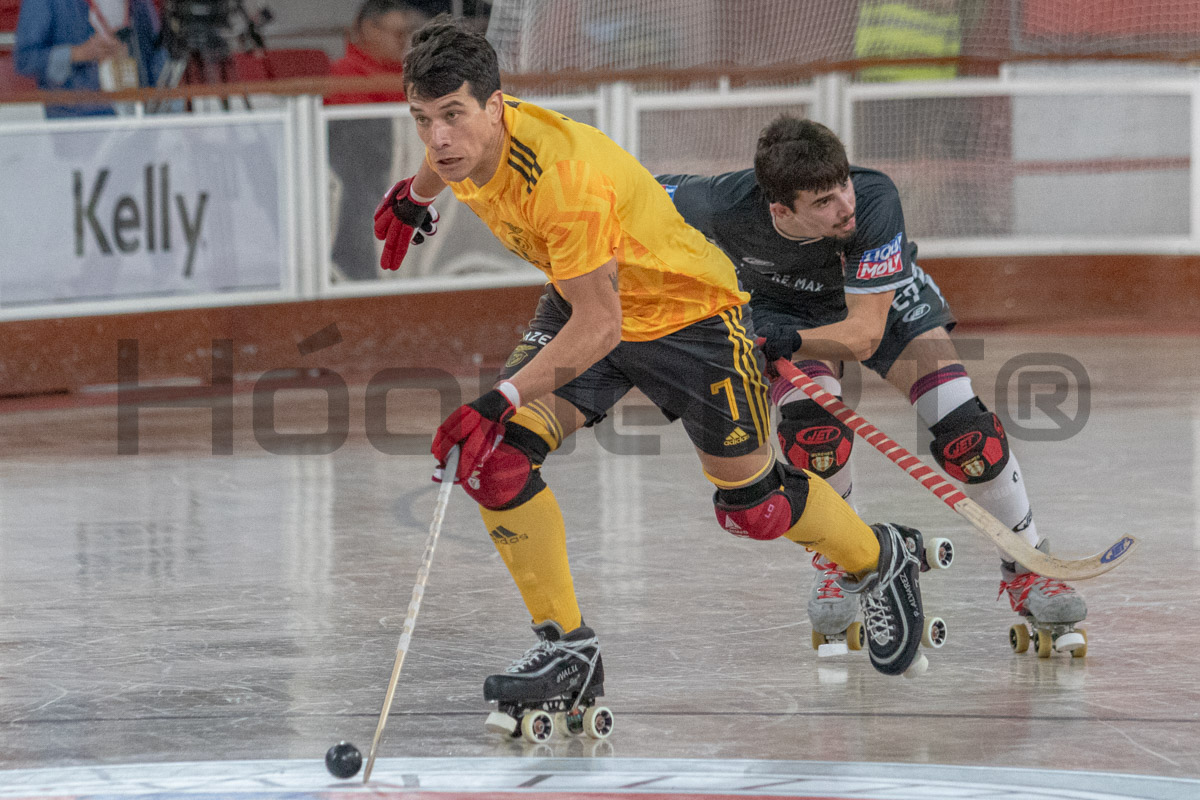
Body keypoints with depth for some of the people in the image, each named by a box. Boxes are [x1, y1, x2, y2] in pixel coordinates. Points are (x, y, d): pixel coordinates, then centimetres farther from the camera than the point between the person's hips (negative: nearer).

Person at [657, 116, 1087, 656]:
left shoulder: (874, 200, -40)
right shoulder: (725, 205, -37)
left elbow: (865, 334, -38)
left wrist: (784, 342, -53)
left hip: (882, 295, 0)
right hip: (783, 304, 0)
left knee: (960, 419, -14)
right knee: (812, 416, -27)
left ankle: (1026, 568, 3)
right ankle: (837, 562, -1)